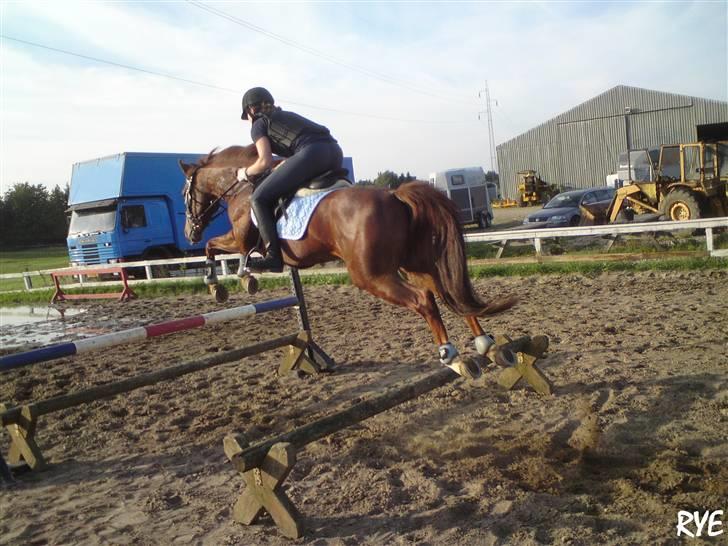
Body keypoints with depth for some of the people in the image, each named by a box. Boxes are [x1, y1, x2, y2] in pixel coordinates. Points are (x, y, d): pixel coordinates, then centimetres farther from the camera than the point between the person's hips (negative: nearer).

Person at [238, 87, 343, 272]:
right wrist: (281, 168, 43)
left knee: (258, 199, -2)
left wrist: (246, 173, 21)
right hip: (335, 152, 8)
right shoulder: (287, 116, 36)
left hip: (312, 154, -8)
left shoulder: (259, 125, 14)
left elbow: (265, 162, 3)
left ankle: (274, 256, -12)